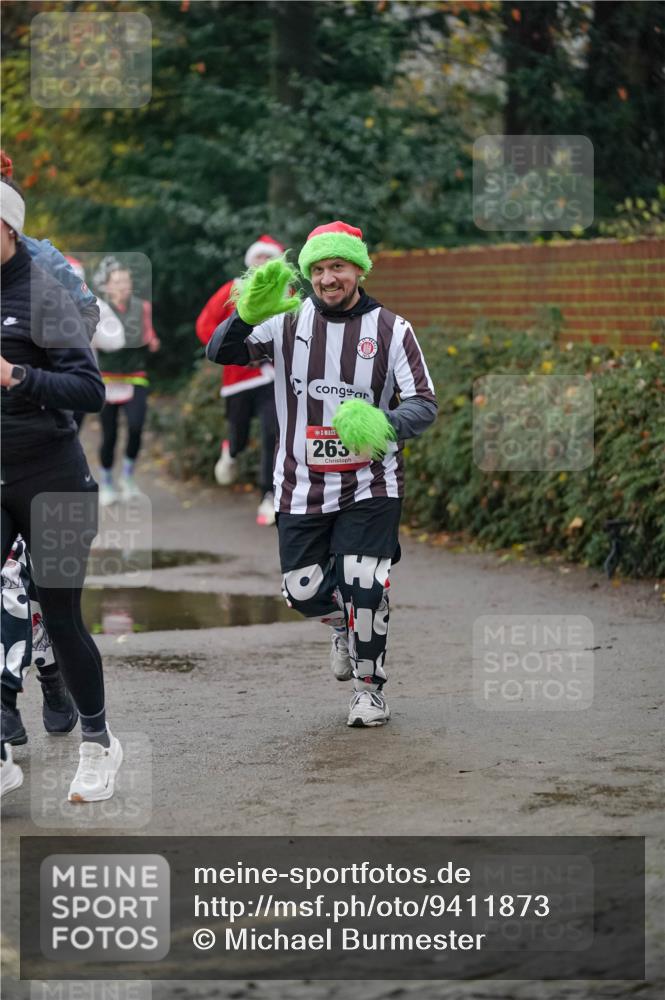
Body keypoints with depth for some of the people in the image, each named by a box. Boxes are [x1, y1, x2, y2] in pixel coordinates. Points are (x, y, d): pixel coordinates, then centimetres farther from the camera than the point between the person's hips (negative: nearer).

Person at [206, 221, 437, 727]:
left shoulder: (391, 330, -2)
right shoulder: (287, 321, 0)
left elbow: (425, 403, -7)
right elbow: (221, 353, -10)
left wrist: (385, 426, -29)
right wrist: (248, 314, -31)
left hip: (370, 486, -2)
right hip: (302, 487, 2)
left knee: (364, 589, -12)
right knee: (303, 591, 5)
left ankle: (370, 686, 11)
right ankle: (345, 624, 41)